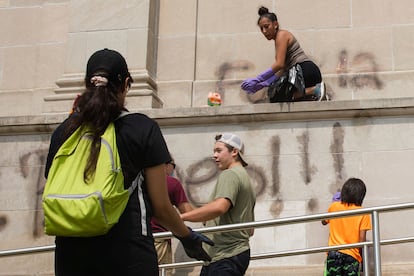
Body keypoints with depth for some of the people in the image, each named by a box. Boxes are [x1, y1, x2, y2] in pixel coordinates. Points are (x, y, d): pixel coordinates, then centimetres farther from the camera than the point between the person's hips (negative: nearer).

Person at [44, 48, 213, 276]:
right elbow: (160, 206, -1)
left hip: (72, 252, 3)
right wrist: (187, 237, 16)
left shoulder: (63, 132, 7)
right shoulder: (143, 129, -1)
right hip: (128, 254, -3)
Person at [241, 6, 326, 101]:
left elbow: (279, 64, -18)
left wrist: (257, 80, -19)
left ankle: (315, 90, -13)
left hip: (306, 71, -10)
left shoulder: (282, 35, -6)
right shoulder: (278, 39, 22)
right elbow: (283, 69, 13)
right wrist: (262, 84, 4)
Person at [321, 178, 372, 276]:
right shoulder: (363, 214, -4)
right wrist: (361, 255, 11)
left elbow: (324, 222, 23)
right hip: (352, 256, -1)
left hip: (333, 253, 1)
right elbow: (362, 239, -6)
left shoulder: (334, 207, 3)